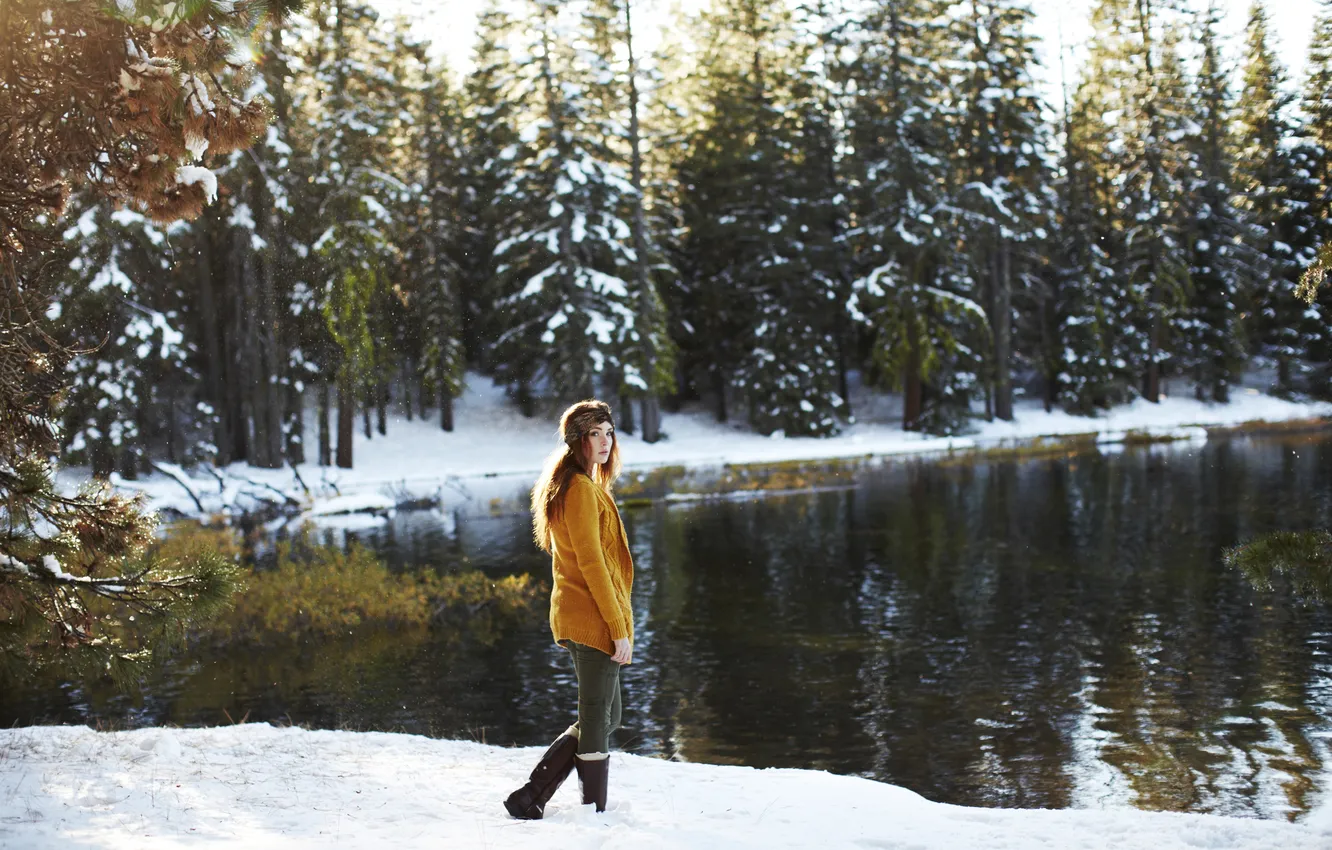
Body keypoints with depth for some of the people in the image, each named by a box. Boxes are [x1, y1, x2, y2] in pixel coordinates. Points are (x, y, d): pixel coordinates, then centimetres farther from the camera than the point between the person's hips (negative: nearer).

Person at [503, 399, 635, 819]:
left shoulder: (576, 486, 17)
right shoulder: (582, 489, -15)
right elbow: (591, 564, -19)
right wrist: (619, 628, -18)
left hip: (577, 619, 10)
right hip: (594, 620, -10)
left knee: (604, 718, 16)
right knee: (598, 721, 0)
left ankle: (531, 796, 16)